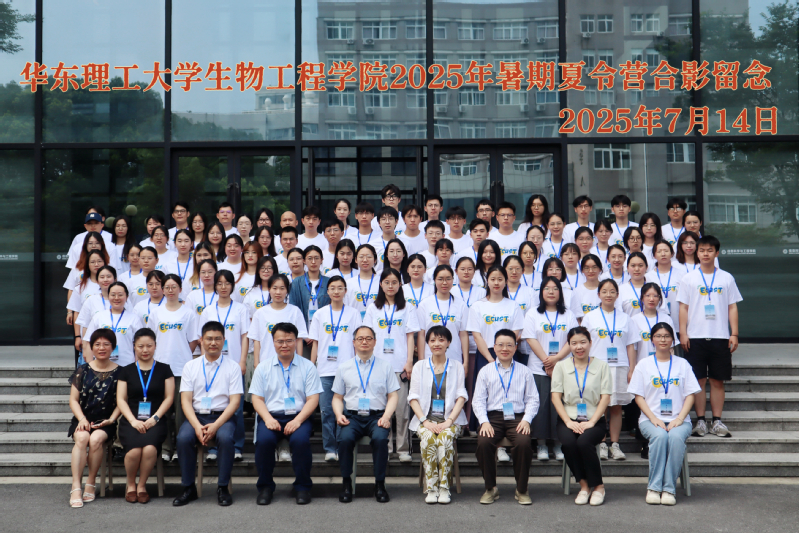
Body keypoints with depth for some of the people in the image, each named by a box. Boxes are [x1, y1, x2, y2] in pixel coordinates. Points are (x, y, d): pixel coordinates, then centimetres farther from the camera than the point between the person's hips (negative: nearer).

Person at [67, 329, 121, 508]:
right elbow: (73, 400, 7)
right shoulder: (83, 370, 10)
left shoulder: (119, 372, 6)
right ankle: (76, 488, -34)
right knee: (82, 438, -31)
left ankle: (90, 484, -16)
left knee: (95, 439, -32)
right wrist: (81, 418, -9)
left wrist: (111, 420, -11)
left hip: (105, 422, -1)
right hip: (83, 419, 1)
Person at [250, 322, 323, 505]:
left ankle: (303, 486, -12)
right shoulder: (263, 368, 14)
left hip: (298, 416, -1)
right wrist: (268, 419, -11)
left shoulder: (307, 367, 9)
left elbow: (313, 399, 2)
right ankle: (265, 486, -9)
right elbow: (257, 398, 8)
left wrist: (298, 420, -14)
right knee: (264, 440, -30)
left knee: (300, 439, -32)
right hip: (271, 416, 1)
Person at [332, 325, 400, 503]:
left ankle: (380, 484, -19)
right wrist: (339, 414, -4)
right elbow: (337, 397, 16)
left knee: (380, 438, -33)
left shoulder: (385, 366, 13)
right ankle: (346, 483, -16)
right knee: (345, 438, -31)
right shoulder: (344, 368, 16)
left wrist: (386, 416, -8)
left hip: (377, 416, -1)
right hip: (352, 416, 1)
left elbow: (393, 396, 8)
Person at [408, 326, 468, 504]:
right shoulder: (419, 366, 13)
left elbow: (461, 397, 3)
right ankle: (431, 488, -25)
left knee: (445, 438, -33)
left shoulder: (456, 366, 12)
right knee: (427, 439, -32)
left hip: (450, 419, 0)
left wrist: (449, 421, -12)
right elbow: (413, 397, 6)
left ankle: (444, 487, -27)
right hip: (425, 419, 1)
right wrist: (424, 421, -10)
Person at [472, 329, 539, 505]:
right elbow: (478, 400, 7)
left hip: (517, 418, 0)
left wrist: (526, 420, -8)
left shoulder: (524, 371, 14)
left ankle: (521, 490, -10)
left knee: (523, 443, -31)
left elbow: (532, 399, 8)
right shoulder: (485, 371, 13)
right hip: (493, 417, 0)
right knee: (483, 442, -30)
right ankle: (490, 488, -8)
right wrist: (484, 421, -9)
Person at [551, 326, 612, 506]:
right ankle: (584, 485, -10)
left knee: (584, 442, -32)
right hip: (569, 419, 1)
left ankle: (598, 486, -11)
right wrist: (568, 421, -10)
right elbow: (556, 397, 4)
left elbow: (605, 397, 2)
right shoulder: (561, 366, 11)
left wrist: (591, 421, -11)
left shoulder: (601, 365, 9)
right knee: (569, 442, -31)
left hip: (594, 420, -1)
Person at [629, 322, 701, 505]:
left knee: (676, 437, -33)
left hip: (678, 420, 0)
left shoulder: (682, 364, 14)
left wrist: (679, 418, -9)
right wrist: (654, 419, -10)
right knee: (659, 435, -34)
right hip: (651, 419, 0)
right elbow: (639, 396, 5)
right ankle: (654, 487, -27)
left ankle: (669, 489, -28)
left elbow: (690, 395, 7)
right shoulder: (643, 365, 11)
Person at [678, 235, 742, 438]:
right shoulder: (689, 278, 5)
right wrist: (683, 333, -5)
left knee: (718, 381, 4)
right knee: (698, 380, 1)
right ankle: (700, 421, 7)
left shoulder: (726, 278, 8)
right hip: (695, 337, -1)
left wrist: (734, 334, 1)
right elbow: (683, 308, 4)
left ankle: (717, 421, 10)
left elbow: (732, 307, 8)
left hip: (720, 337, 1)